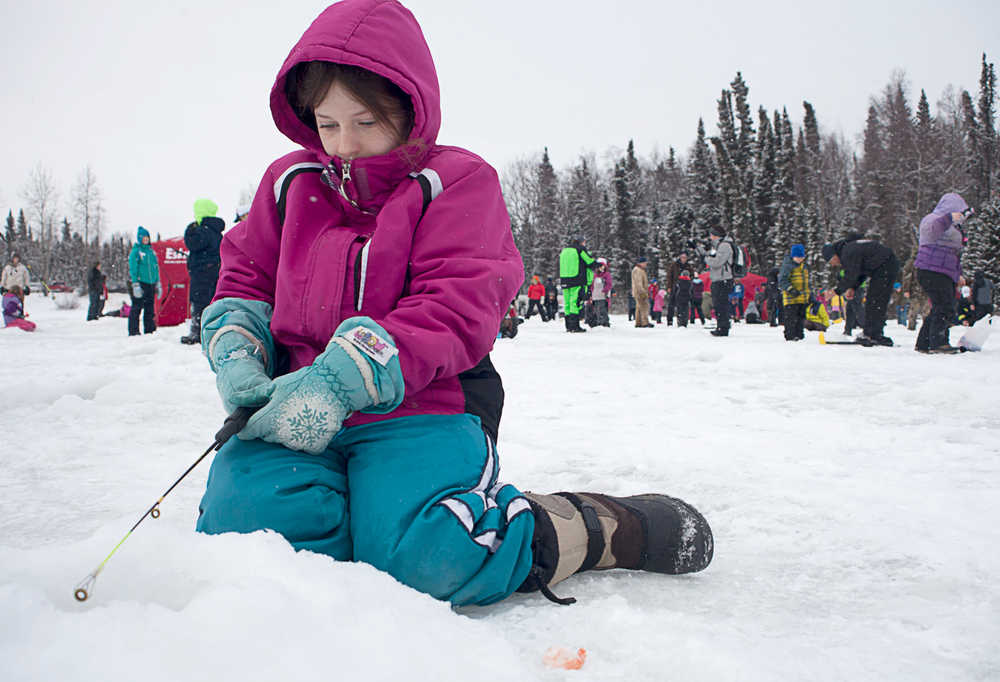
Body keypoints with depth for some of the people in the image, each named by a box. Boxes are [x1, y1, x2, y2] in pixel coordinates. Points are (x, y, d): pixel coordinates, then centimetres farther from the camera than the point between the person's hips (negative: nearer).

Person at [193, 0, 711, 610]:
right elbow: (245, 279, 21)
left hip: (423, 406, -4)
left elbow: (456, 313, -12)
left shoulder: (456, 182, 0)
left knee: (422, 559, -30)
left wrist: (338, 379, -23)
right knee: (248, 513, -27)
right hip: (299, 408, 4)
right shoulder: (291, 182, 15)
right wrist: (238, 356, -3)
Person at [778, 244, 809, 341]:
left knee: (801, 317, 12)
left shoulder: (804, 266, 18)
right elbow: (782, 280, -15)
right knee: (791, 318, -7)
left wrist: (809, 295, 25)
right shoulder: (787, 265, -8)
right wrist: (791, 289, -26)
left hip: (803, 298, 8)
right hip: (791, 299, -8)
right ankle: (790, 336, -2)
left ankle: (799, 335, 21)